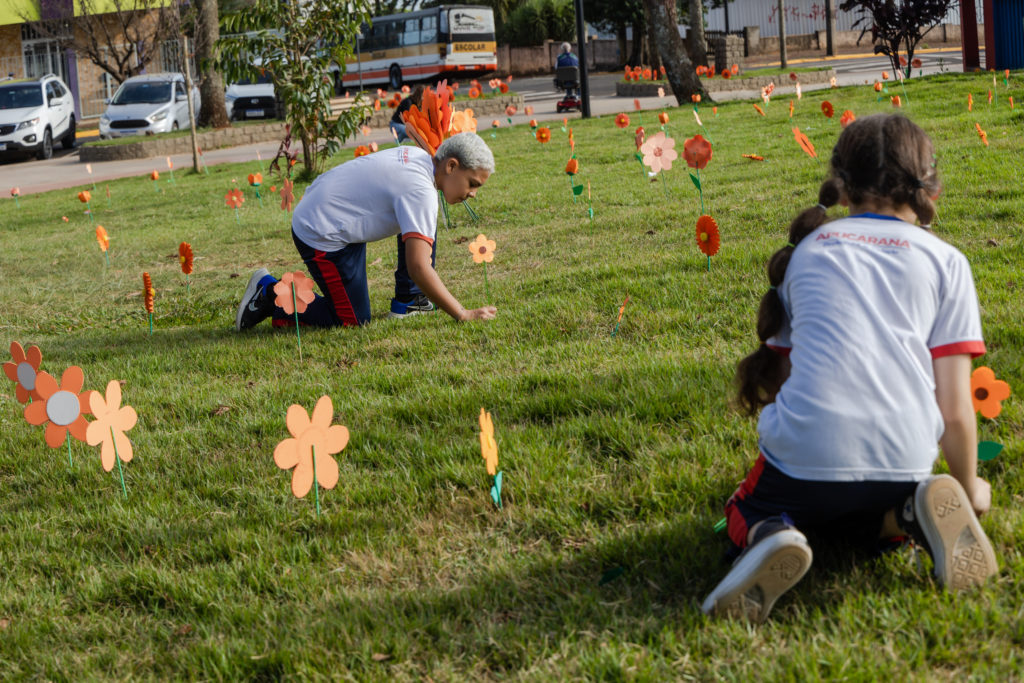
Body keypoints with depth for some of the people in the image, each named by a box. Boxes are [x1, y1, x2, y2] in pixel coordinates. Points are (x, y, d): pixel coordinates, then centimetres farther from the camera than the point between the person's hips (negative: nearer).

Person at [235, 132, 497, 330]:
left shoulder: (417, 155, 2)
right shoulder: (421, 192, -25)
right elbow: (418, 267, -32)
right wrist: (463, 315, -27)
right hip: (322, 236, -10)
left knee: (423, 222, 13)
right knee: (354, 321, -3)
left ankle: (407, 300, 17)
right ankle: (270, 296, 5)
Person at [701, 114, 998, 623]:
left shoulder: (807, 250, 17)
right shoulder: (945, 261, 12)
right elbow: (955, 411, 7)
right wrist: (969, 488, 25)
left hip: (805, 451, -1)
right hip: (903, 461, 1)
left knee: (745, 519, 28)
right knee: (850, 520, 34)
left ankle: (769, 538, -8)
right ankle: (913, 514, 0)